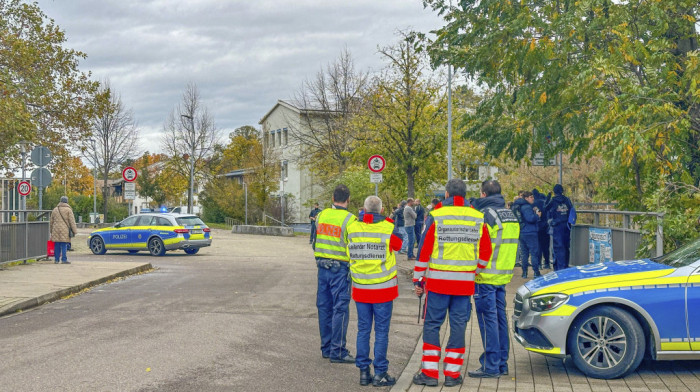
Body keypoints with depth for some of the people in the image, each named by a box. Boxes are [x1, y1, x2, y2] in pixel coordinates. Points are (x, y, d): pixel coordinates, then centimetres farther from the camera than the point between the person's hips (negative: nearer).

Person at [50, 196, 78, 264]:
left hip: (56, 230, 4)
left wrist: (51, 231, 26)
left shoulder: (55, 210, 14)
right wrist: (74, 230, -3)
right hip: (65, 230, -4)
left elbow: (51, 221, 19)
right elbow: (72, 221, -5)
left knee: (57, 246, 8)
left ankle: (56, 259, 10)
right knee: (64, 245, -4)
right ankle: (64, 259, -6)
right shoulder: (68, 210, -1)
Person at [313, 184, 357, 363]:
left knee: (324, 307, 12)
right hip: (340, 269, -6)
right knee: (340, 309, -2)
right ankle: (337, 351, 0)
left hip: (322, 267, 6)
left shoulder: (321, 215, 5)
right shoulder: (349, 220, -14)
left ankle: (326, 347, 21)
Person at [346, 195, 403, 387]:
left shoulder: (352, 229, -3)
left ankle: (363, 371, 15)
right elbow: (398, 245, 8)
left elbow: (350, 254, 8)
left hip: (361, 288, 3)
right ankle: (380, 373, 6)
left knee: (363, 330, 11)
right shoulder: (389, 229, -10)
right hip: (383, 289, -3)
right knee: (381, 331, 3)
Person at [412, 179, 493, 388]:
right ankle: (452, 373, 10)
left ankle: (429, 372, 6)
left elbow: (424, 250, -5)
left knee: (432, 325, 5)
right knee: (458, 326, 8)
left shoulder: (436, 216, -5)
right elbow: (486, 252, 7)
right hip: (465, 282, 3)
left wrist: (418, 279, 1)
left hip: (438, 280, -2)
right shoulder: (478, 218, 5)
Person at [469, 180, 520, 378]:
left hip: (486, 275, -8)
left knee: (488, 319, -4)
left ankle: (491, 366, -3)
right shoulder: (510, 215, 13)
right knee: (500, 317, 13)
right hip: (504, 274, 8)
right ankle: (502, 364, 19)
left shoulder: (486, 214, -14)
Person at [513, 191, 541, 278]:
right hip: (530, 233, -9)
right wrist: (537, 215, -8)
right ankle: (536, 272, -5)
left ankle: (524, 272, 12)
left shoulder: (518, 206, 15)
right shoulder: (527, 207, -15)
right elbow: (530, 218, -25)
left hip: (521, 233, 9)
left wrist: (533, 213, 15)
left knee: (524, 253, 11)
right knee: (534, 252, -4)